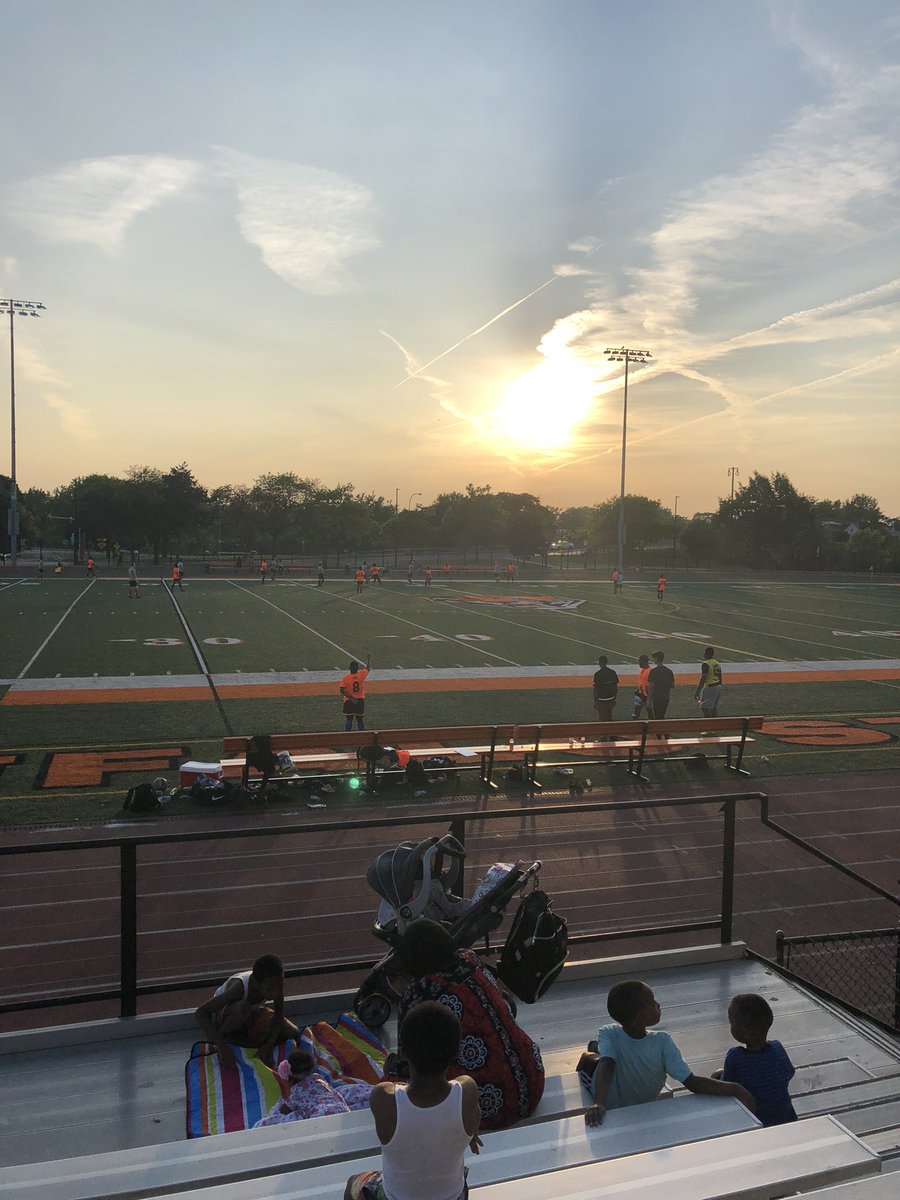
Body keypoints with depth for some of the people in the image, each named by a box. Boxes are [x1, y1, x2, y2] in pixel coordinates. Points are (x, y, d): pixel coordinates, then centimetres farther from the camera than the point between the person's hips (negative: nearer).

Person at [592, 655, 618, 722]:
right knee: (609, 717, 18)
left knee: (602, 719, 3)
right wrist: (614, 699, 17)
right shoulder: (612, 672, 0)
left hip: (601, 700, -5)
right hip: (611, 700, 5)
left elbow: (595, 689, -12)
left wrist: (595, 701, -3)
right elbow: (616, 687, 6)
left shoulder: (597, 674, -14)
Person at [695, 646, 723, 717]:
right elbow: (720, 678, 16)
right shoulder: (717, 663, 11)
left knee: (705, 708, -4)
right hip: (718, 687, 9)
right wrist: (719, 691, 25)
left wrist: (697, 692, -17)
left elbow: (703, 679, -19)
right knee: (714, 708, 15)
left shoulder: (705, 664, -14)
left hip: (709, 687, -9)